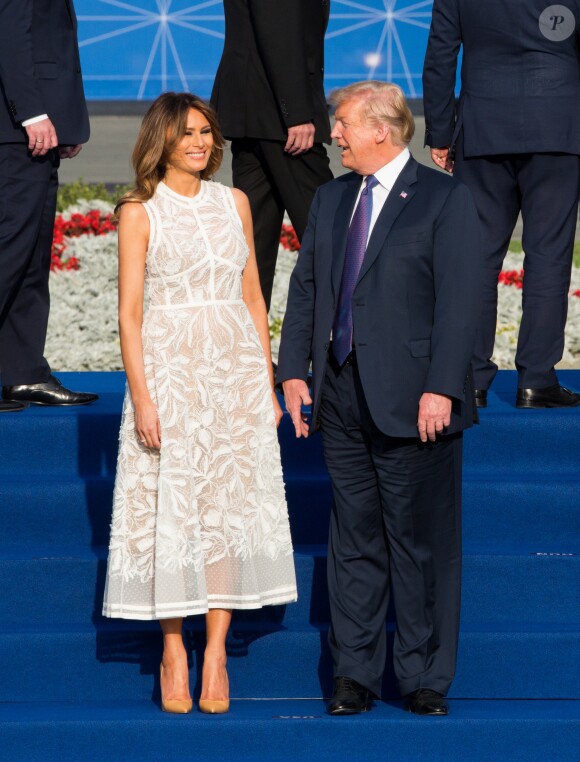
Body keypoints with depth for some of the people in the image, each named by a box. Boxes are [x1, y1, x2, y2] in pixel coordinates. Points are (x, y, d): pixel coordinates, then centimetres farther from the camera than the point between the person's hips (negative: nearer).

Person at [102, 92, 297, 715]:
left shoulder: (233, 203, 9)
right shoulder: (139, 212, -2)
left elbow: (252, 297, 13)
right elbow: (130, 312, -5)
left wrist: (268, 382, 9)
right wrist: (141, 397, -13)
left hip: (236, 371, 3)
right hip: (169, 371, -3)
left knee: (230, 506, 2)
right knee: (169, 509, -1)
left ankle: (216, 653, 8)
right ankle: (173, 653, 9)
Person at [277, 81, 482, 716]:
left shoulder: (443, 199, -5)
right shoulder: (331, 198, 14)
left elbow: (459, 301, -10)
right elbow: (305, 287, 16)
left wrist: (441, 388, -17)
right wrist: (294, 371, 7)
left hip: (412, 403, -5)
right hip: (343, 398, 5)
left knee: (420, 542, 1)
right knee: (354, 539, 10)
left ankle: (424, 676, 11)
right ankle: (354, 672, 18)